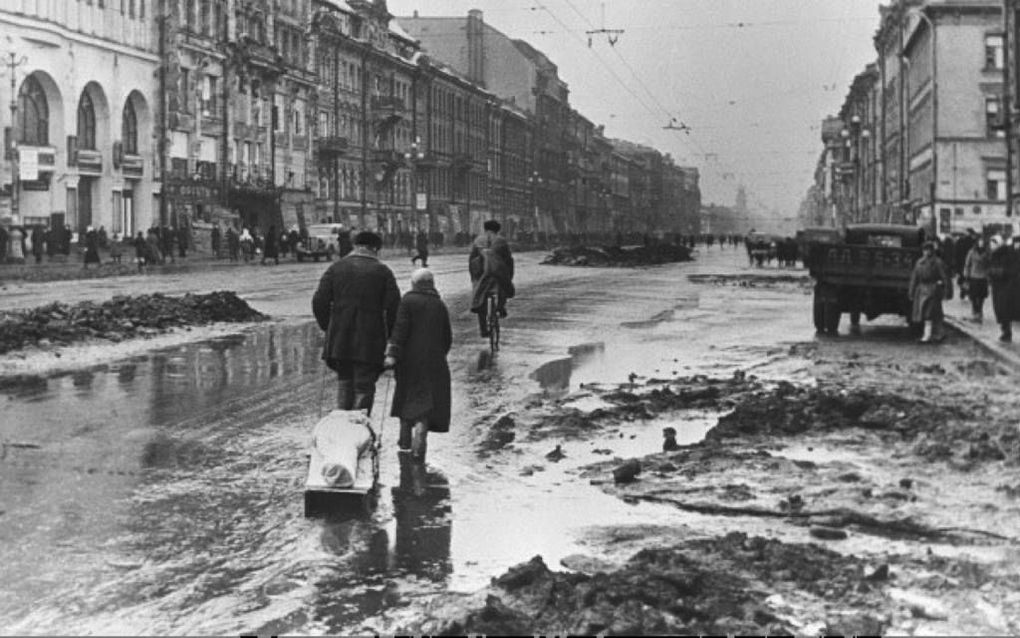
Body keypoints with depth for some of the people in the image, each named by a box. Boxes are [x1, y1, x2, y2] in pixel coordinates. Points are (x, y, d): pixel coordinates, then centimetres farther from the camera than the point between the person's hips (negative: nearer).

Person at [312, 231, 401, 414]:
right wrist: (390, 336, 5)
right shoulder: (383, 271, 1)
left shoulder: (336, 268, 7)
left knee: (344, 380, 16)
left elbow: (319, 301, 2)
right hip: (370, 342, -2)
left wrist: (327, 328, 12)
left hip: (339, 338, 2)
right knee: (364, 385, 3)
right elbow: (394, 307, -6)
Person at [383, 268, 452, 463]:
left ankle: (405, 441, 26)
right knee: (426, 403, -2)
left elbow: (400, 329, -13)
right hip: (433, 362, 2)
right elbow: (448, 338, 13)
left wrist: (392, 354, -16)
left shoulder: (408, 300, -3)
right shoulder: (440, 305, 8)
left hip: (410, 358, -2)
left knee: (406, 397, 16)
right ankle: (418, 446, -16)